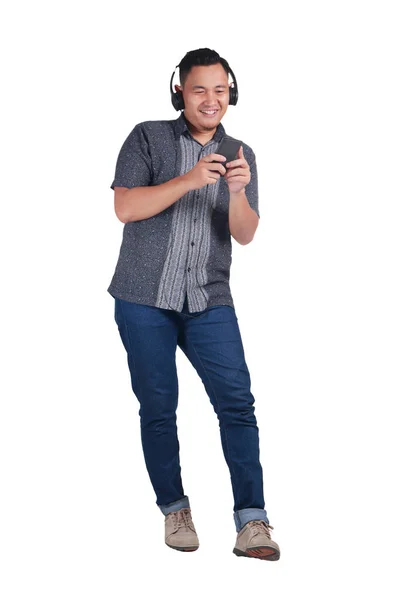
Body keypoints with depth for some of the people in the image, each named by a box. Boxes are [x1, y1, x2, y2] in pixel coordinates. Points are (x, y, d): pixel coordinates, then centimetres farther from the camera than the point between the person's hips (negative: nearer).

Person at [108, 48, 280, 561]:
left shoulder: (240, 155, 10)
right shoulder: (148, 138, 1)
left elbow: (245, 235, 1)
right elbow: (125, 207, -11)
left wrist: (238, 192, -19)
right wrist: (189, 180, -21)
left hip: (209, 301, 2)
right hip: (144, 300, -2)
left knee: (237, 402, -9)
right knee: (158, 407, 3)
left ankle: (251, 523, -8)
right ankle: (174, 509, 19)